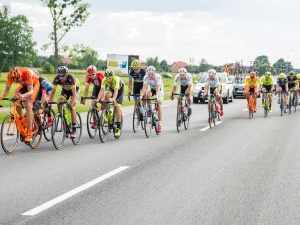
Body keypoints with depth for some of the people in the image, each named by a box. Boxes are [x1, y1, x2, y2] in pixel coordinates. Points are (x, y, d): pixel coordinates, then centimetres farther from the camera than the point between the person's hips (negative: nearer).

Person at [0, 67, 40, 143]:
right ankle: (21, 118, 0)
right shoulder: (11, 75, -26)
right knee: (15, 98, -23)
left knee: (28, 105, -22)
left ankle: (29, 133, -24)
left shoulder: (27, 73, -39)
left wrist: (23, 96, -59)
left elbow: (30, 91, -39)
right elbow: (7, 90, -22)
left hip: (34, 84, -5)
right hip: (24, 85, 5)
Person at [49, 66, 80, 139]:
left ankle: (74, 130, -15)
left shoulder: (71, 78, -39)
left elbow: (74, 93, -40)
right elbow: (52, 92, -25)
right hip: (65, 89, 4)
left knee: (71, 107, -20)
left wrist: (71, 105, -51)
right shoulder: (56, 79, -30)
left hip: (75, 88, -4)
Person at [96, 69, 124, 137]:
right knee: (106, 95, -33)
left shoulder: (116, 79, -39)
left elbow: (116, 91, -50)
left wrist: (113, 99, -67)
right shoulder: (104, 80, -29)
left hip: (119, 89, -3)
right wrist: (98, 99, -54)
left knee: (117, 107, -17)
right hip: (110, 88, 3)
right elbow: (102, 90, -38)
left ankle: (118, 128, -10)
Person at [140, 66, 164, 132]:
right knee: (148, 95, -31)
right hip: (151, 89, 3)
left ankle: (159, 124, -11)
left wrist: (156, 96, -58)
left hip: (159, 89, -3)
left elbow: (158, 88, -43)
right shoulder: (146, 77, -27)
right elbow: (144, 87, -34)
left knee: (159, 105, -14)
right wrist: (141, 96, -48)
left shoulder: (158, 77, -34)